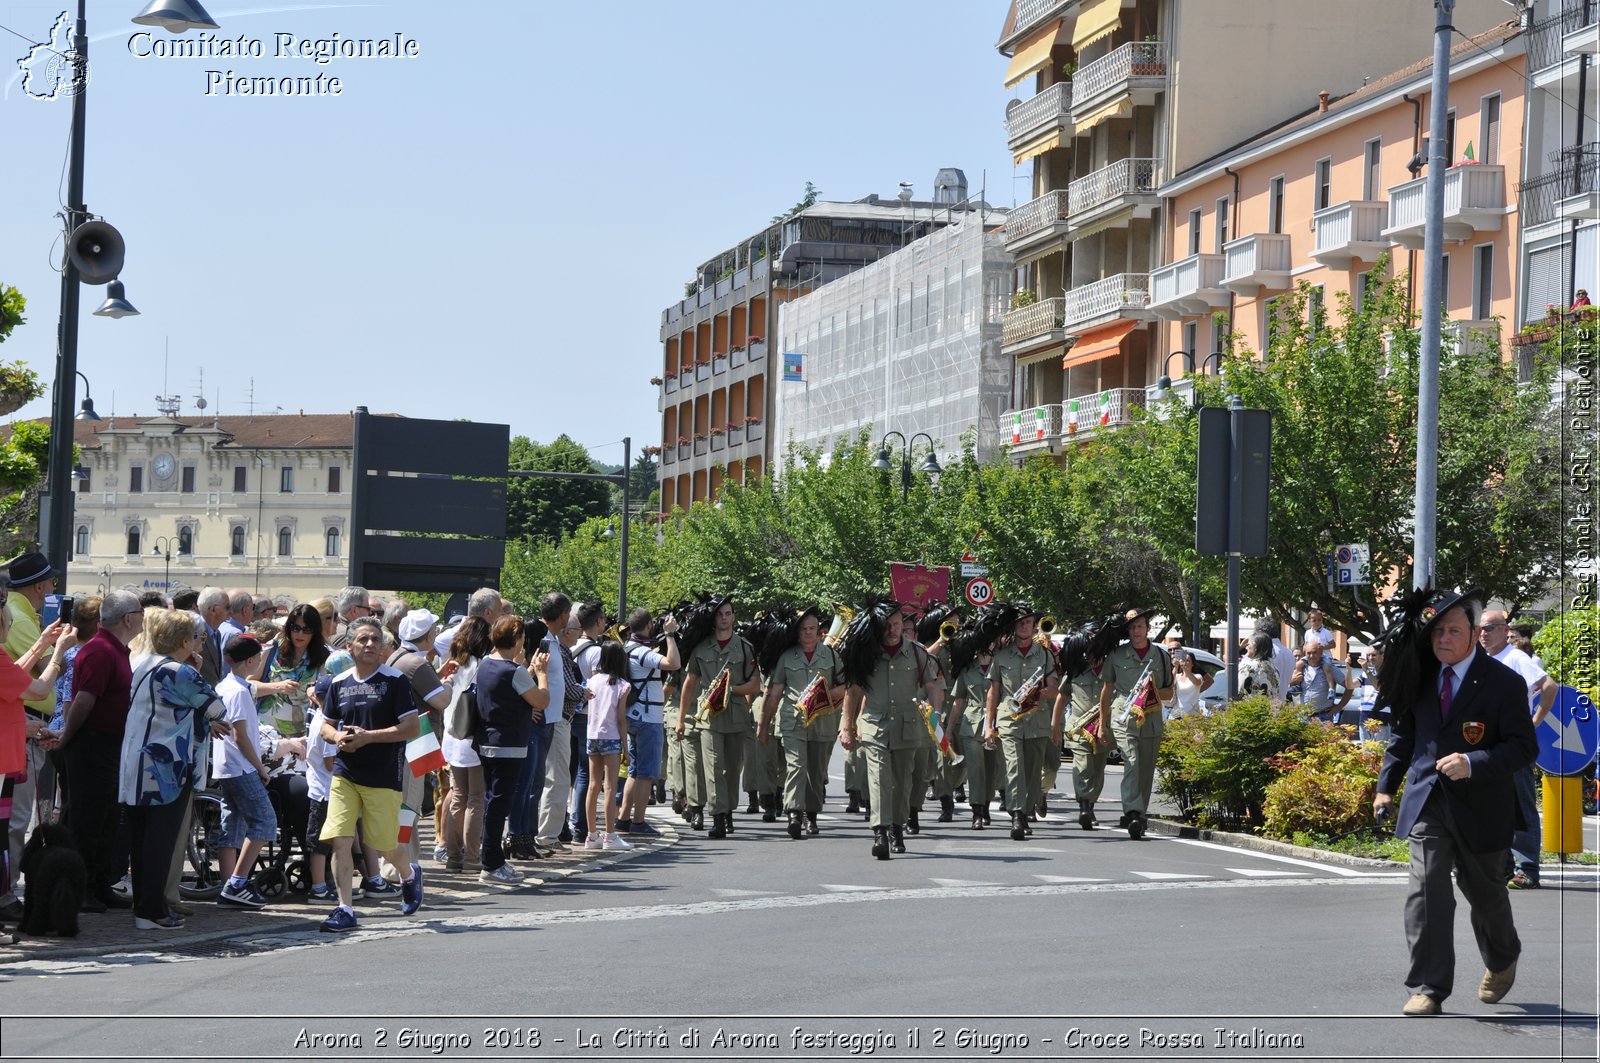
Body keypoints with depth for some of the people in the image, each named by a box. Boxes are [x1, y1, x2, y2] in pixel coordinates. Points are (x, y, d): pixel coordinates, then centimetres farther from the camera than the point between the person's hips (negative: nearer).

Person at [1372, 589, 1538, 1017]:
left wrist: (1473, 764, -26)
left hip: (1480, 807, -2)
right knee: (1426, 889, -11)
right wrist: (1386, 785, 12)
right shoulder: (1421, 676, 4)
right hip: (1427, 800, 2)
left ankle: (1502, 960, 45)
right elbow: (1404, 734, 17)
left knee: (1485, 891, 16)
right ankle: (1428, 989, -8)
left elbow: (1524, 747, -13)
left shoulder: (1505, 683, -10)